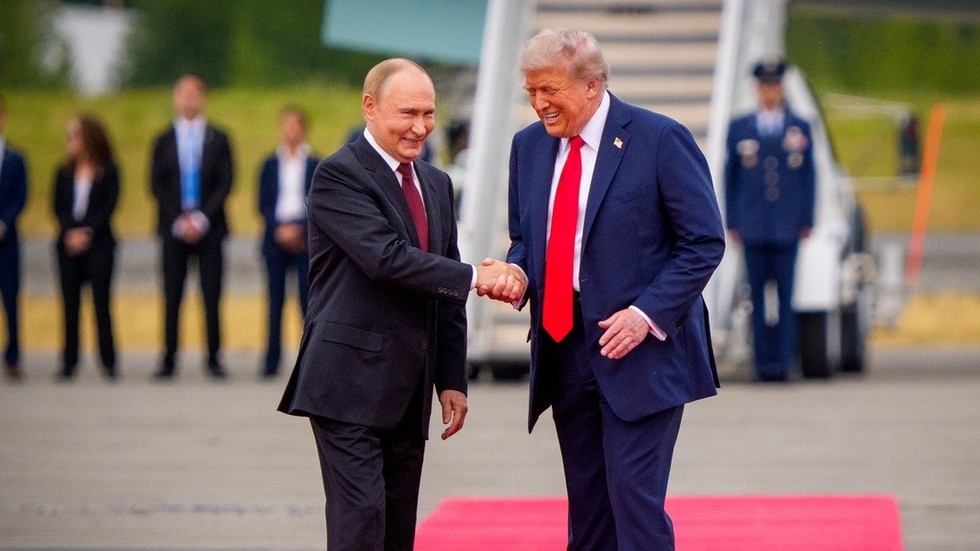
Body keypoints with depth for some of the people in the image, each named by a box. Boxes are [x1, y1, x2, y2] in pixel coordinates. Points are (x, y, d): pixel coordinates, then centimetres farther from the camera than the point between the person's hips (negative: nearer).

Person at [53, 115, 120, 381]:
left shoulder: (108, 172, 1)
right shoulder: (64, 172, 9)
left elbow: (109, 207, -5)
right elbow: (58, 208, 4)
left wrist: (87, 232, -14)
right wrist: (71, 232, -12)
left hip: (98, 243, -3)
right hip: (68, 245, 3)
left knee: (101, 301, -4)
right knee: (70, 303, 1)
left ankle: (108, 361, -1)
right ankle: (69, 362, 3)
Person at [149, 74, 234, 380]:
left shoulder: (218, 140, 8)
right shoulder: (164, 141, 10)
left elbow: (225, 183, 1)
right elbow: (157, 185, 5)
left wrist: (202, 218, -10)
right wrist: (179, 220, -8)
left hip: (208, 227, -1)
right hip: (173, 228, 1)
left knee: (212, 297, -3)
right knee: (172, 298, -2)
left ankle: (214, 359, 1)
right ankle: (168, 360, 0)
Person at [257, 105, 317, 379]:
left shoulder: (314, 165, 5)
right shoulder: (270, 164, 10)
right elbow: (263, 203, 7)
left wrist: (299, 229, -10)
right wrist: (279, 228, -9)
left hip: (306, 239, -1)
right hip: (276, 238, 2)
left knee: (308, 297, -6)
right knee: (275, 299, 0)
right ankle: (272, 360, 1)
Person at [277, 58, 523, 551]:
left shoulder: (436, 185, 16)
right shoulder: (339, 176, -9)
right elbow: (386, 257, -22)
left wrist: (451, 380, 12)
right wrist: (476, 278, -20)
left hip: (408, 392, 8)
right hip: (350, 385, -7)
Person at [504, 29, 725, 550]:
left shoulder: (659, 139, -10)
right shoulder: (529, 145, 9)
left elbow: (704, 242, -9)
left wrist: (647, 314, -17)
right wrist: (516, 273, -4)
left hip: (641, 352, -6)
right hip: (562, 348, 6)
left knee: (635, 501, -11)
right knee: (586, 505, 9)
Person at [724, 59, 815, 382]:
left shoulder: (800, 129, 9)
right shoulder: (739, 128, 9)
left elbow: (808, 177, 9)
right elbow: (730, 177, 10)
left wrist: (807, 221, 3)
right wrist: (731, 222, 4)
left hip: (787, 228, -1)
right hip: (752, 228, 1)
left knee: (785, 296, -3)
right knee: (757, 296, 0)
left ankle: (783, 360, -2)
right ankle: (763, 361, 3)